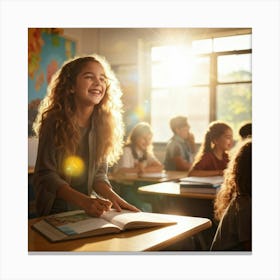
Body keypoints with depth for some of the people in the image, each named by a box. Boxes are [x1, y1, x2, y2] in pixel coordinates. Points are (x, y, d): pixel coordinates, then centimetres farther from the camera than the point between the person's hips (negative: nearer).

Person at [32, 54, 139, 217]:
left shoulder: (102, 124, 3)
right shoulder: (54, 123, -11)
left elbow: (99, 174, 4)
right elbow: (45, 175, -15)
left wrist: (113, 196, -17)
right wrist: (85, 201, -29)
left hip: (90, 211, 5)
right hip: (55, 212, -4)